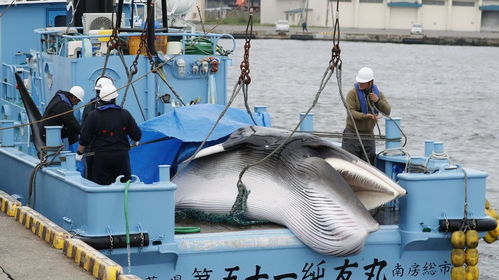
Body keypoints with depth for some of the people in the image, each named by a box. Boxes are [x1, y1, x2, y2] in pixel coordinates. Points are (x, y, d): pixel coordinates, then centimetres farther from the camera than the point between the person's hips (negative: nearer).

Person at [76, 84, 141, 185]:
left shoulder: (93, 115, -6)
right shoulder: (124, 114, 0)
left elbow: (84, 139, -4)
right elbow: (136, 134, 5)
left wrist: (79, 153, 11)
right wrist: (136, 141, 28)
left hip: (101, 157, -2)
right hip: (122, 155, 2)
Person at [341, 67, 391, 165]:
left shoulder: (378, 93, 6)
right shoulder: (352, 93, -7)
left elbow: (387, 111, -3)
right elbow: (351, 112, -16)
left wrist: (378, 101, -19)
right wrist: (365, 116, -31)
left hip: (369, 135, 4)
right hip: (352, 134, -4)